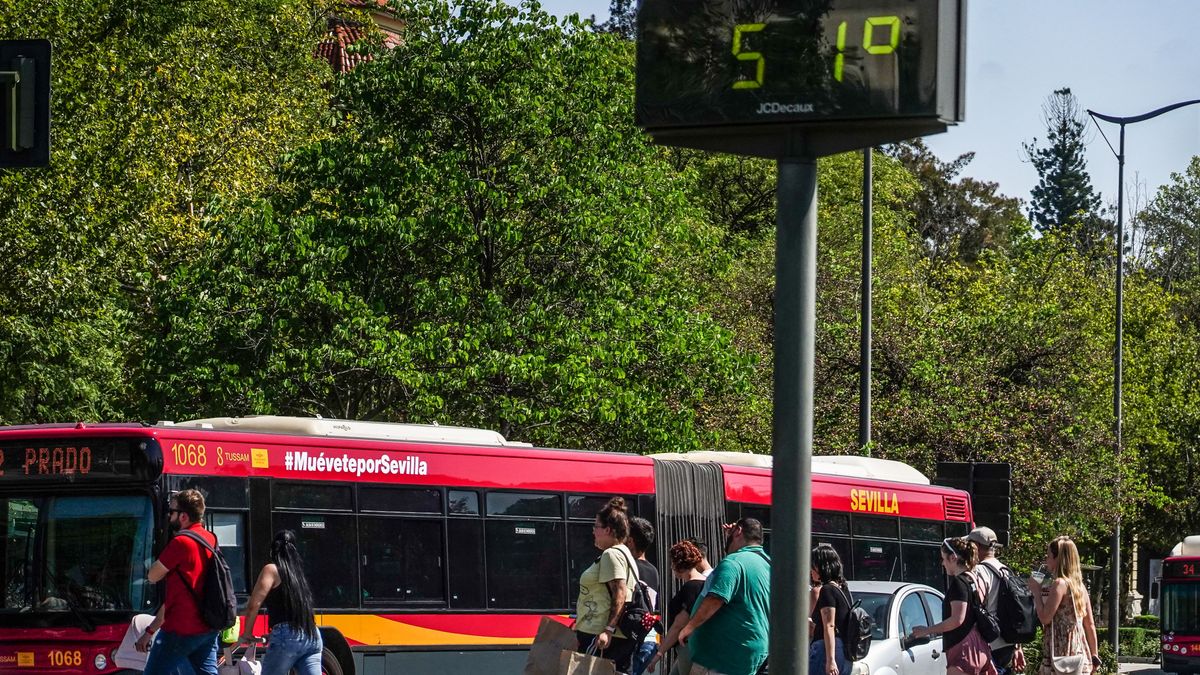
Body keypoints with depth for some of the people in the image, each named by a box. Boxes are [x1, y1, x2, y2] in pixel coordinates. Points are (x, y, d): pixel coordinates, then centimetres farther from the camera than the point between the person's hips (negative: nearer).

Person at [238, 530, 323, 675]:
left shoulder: (272, 570, 0)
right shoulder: (298, 571, 20)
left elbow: (254, 605, -7)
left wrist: (247, 633, 6)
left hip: (287, 637, -6)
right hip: (312, 637, 6)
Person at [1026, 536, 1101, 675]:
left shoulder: (1059, 584, -10)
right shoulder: (1079, 585, 14)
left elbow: (1044, 618, -17)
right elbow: (1090, 624, 15)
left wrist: (1036, 592, -4)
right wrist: (1094, 656, 19)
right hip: (1080, 655, 9)